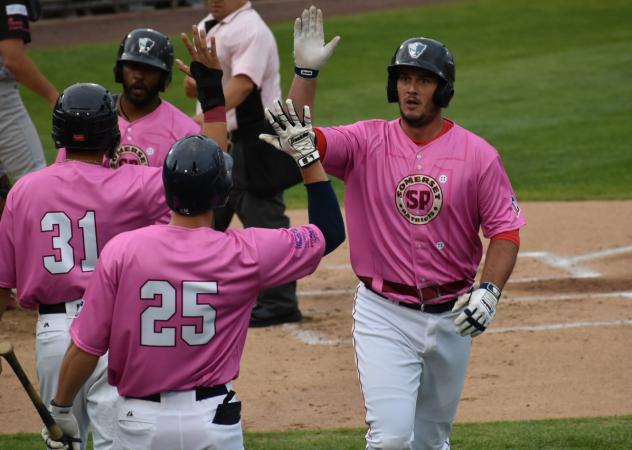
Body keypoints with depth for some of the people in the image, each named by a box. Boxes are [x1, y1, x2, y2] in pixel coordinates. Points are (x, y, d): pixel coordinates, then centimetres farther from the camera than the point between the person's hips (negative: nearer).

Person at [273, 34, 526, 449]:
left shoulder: (478, 154, -2)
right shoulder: (367, 142, -3)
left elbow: (505, 230, -2)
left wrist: (490, 290, -18)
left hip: (450, 317, 2)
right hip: (384, 314, -2)